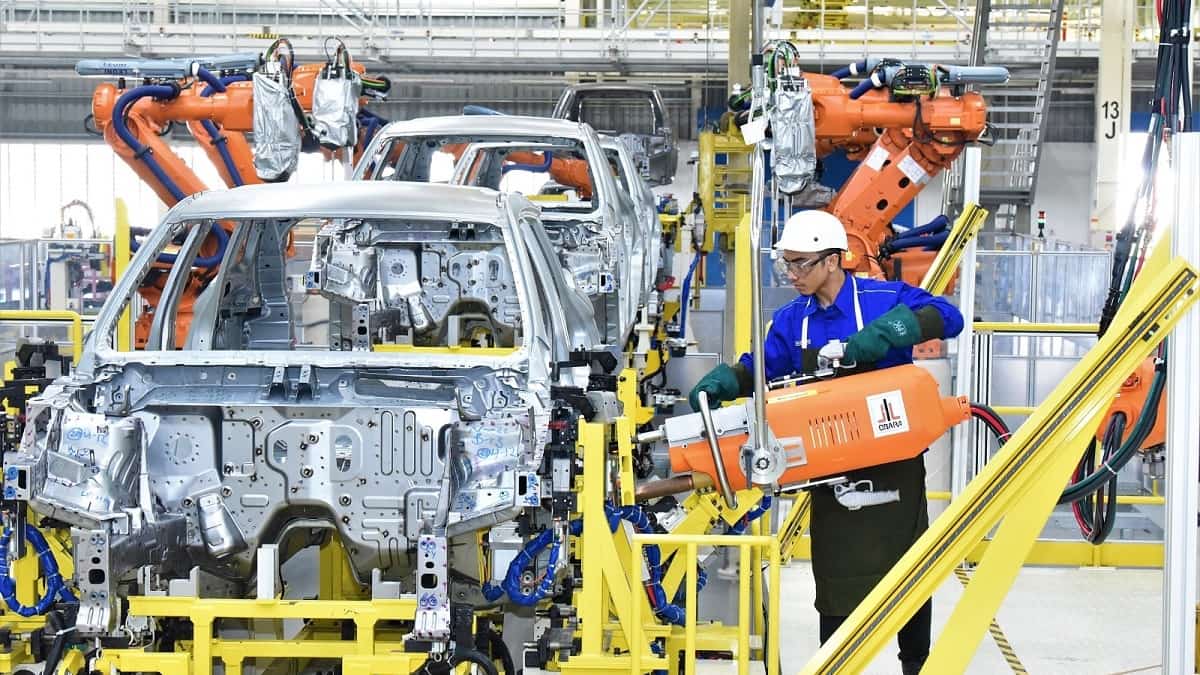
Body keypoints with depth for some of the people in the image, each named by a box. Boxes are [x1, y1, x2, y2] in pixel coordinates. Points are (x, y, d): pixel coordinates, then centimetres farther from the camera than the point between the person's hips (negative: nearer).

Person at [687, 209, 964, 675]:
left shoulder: (884, 299, -11)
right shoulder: (792, 320, 4)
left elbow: (947, 317, -19)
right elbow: (762, 368, 9)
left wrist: (883, 332, -32)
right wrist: (722, 382, -11)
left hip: (893, 461, -4)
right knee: (834, 573, 6)